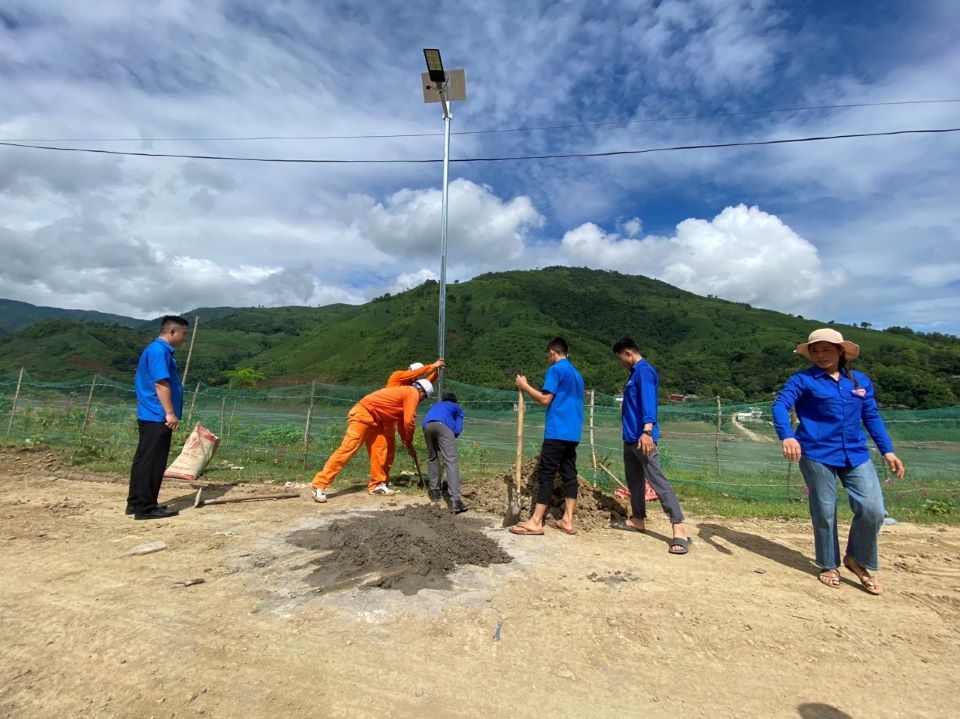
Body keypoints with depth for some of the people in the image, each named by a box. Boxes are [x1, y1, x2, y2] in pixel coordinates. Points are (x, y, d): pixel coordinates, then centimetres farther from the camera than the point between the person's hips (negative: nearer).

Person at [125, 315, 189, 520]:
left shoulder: (156, 350, 17)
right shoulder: (159, 351, -15)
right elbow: (161, 384, -22)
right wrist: (170, 413, -21)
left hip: (150, 415, 11)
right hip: (157, 417, -11)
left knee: (143, 461, 15)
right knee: (151, 463, -4)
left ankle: (136, 503, 24)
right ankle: (146, 508, 3)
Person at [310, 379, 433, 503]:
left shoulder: (405, 393, 21)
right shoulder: (412, 393, -8)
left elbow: (402, 421, 27)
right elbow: (409, 421, -14)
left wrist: (406, 443, 26)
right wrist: (409, 442, 1)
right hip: (362, 415, -10)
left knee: (379, 450, 7)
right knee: (347, 449, -12)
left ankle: (377, 485, 14)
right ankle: (319, 485, -10)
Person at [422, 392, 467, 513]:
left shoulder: (435, 405, 44)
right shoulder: (457, 407, 35)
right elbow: (458, 430, 20)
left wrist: (437, 442, 39)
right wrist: (447, 441, 35)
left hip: (427, 425, 3)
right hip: (444, 425, -3)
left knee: (432, 458, 24)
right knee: (451, 461, -10)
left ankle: (434, 491, 22)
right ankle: (455, 500, -21)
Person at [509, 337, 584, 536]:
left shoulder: (555, 369, -6)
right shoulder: (577, 374, 20)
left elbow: (545, 399, -12)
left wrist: (525, 386, -2)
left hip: (557, 431, -8)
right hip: (572, 432, 8)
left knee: (545, 474, -7)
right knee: (569, 474, 8)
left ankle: (535, 522, -5)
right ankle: (567, 520, 10)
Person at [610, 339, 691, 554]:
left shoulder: (644, 371, -13)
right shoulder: (634, 373, 17)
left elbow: (648, 401, -25)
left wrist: (647, 431, -36)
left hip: (642, 437, -10)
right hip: (630, 437, 10)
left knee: (658, 480, -12)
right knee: (634, 479, 16)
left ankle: (679, 529, -12)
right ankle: (638, 520, 27)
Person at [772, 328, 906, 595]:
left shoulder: (861, 381, 11)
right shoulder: (802, 380, -3)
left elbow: (872, 417, 18)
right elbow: (780, 405, -17)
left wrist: (888, 451, 13)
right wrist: (787, 436, -33)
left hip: (856, 455, 4)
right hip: (817, 455, -4)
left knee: (873, 510, -5)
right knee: (824, 513, 4)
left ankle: (859, 560, 21)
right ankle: (829, 566, 24)